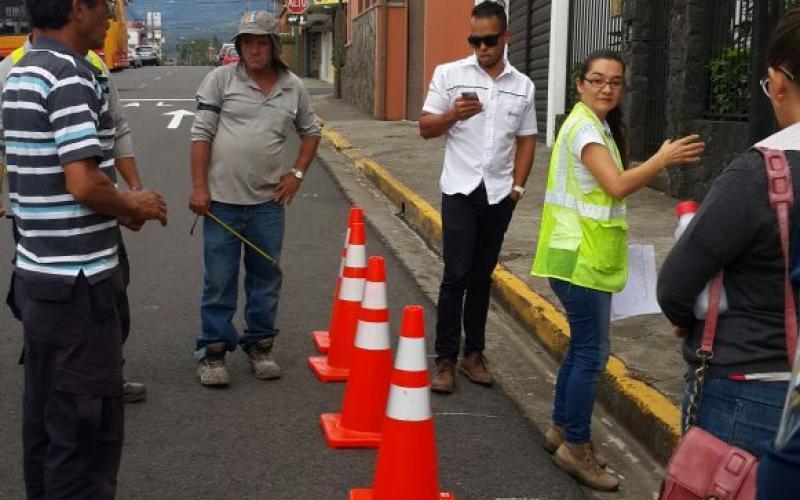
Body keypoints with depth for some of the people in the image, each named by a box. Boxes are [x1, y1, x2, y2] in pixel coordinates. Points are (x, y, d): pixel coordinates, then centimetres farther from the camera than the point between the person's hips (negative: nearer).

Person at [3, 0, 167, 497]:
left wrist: (120, 203, 13)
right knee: (87, 428, 0)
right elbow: (84, 184, -25)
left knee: (47, 416, 18)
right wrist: (135, 204, -7)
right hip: (75, 282, -10)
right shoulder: (70, 75, -18)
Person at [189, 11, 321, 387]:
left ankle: (260, 346, 28)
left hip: (268, 201, 3)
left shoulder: (294, 88, 6)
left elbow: (311, 132, 19)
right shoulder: (220, 79, -3)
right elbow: (201, 134, -4)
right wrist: (199, 187, -9)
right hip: (221, 198, -3)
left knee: (266, 277, 12)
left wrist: (298, 173, 7)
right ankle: (212, 352, 17)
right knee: (219, 281, 5)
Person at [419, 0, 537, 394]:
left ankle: (473, 354, 20)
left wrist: (517, 186, 4)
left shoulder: (522, 86, 7)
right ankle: (446, 360, 1)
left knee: (482, 277, 10)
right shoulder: (449, 74, -1)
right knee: (456, 276, -6)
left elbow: (526, 140, 12)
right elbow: (426, 129, -1)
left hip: (499, 195, 3)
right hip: (460, 191, -3)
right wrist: (453, 114, -20)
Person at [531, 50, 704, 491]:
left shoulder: (597, 125, 16)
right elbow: (617, 186, -26)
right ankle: (575, 446, 7)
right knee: (592, 352, -4)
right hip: (580, 257, -10)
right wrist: (664, 159, -16)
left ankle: (561, 429, 28)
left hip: (587, 254, 10)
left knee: (583, 347, 16)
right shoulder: (584, 126, -16)